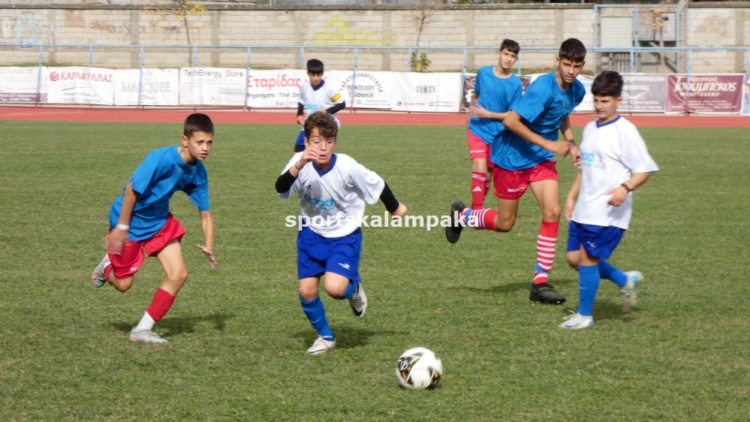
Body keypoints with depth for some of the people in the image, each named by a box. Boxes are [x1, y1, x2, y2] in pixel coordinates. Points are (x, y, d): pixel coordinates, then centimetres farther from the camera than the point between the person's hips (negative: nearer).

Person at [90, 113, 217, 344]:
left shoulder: (198, 172, -9)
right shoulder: (161, 159, -31)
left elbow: (205, 212, -1)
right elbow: (132, 190, -24)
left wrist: (209, 246, -13)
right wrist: (121, 227, -20)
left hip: (159, 221, 6)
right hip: (131, 221, -6)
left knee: (178, 274, -6)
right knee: (123, 283, 3)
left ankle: (143, 329, 5)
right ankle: (107, 265, 41)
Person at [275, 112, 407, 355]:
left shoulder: (347, 167, -23)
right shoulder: (301, 162, -17)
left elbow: (377, 185, -7)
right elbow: (281, 188, -33)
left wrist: (395, 207, 8)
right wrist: (299, 166, -48)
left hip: (344, 235, -3)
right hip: (312, 234, 3)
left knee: (335, 288, -22)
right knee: (306, 291, -1)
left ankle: (354, 287, 16)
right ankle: (325, 336, 25)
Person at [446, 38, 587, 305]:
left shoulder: (577, 90, -2)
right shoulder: (543, 88, -27)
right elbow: (510, 121, -30)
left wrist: (570, 142, 3)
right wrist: (548, 144, -27)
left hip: (541, 159, 6)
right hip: (511, 156, -6)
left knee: (552, 212, -10)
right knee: (505, 223, 5)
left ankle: (540, 283, -3)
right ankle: (461, 215, 36)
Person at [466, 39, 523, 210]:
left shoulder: (516, 84, -11)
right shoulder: (483, 73, -4)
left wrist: (488, 114, -17)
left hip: (498, 134, 0)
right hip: (478, 130, 0)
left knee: (488, 175, 13)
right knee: (480, 169, -18)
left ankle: (477, 208, 32)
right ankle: (477, 210, -14)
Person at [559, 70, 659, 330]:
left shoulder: (625, 131, -12)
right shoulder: (590, 129, 13)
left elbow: (646, 169, -12)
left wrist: (625, 188, -27)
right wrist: (572, 197, 19)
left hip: (608, 212, -8)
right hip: (584, 209, 8)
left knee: (587, 258, -6)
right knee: (575, 258, 8)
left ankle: (585, 315, 8)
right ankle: (625, 280, 27)